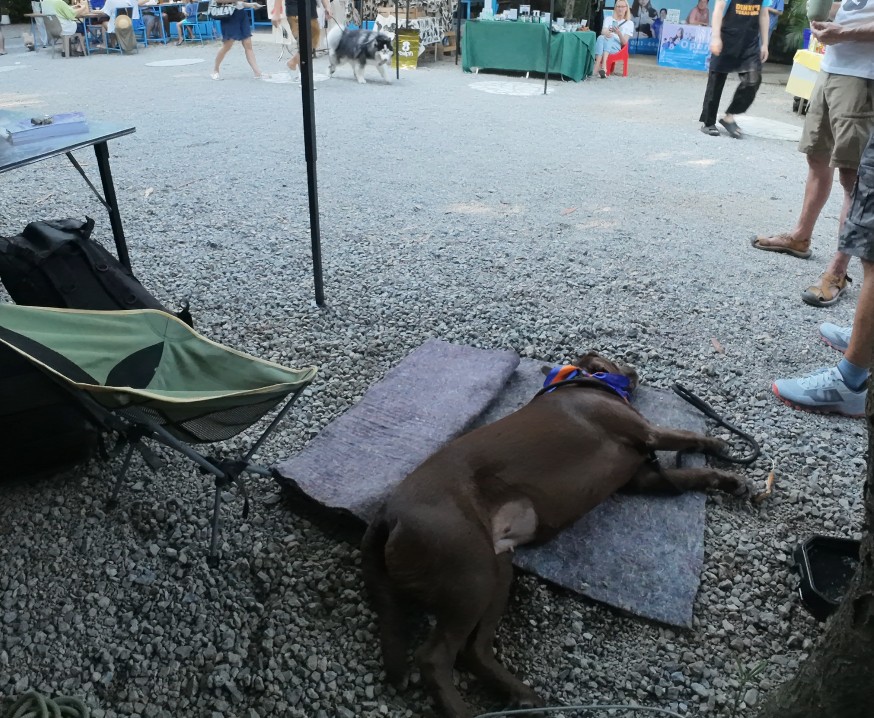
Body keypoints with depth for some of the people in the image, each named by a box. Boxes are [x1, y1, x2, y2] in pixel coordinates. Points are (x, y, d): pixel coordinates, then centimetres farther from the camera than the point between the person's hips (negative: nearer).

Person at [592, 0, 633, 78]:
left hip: (616, 47, -1)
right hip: (604, 44, 1)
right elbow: (603, 32, 0)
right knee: (601, 37, -34)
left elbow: (624, 42, 2)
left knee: (609, 39, -35)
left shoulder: (629, 23, 14)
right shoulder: (608, 19, 20)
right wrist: (606, 33, -25)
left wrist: (619, 33, -19)